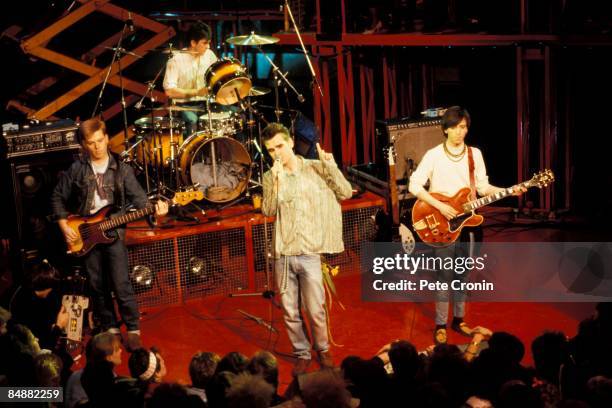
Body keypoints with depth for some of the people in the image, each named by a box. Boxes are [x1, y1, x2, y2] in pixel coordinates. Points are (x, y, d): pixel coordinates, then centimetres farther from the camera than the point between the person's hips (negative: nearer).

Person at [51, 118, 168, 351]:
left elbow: (138, 198, -4)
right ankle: (110, 328, 23)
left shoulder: (121, 169, -1)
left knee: (121, 285, -7)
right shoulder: (76, 170, 1)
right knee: (97, 287, 9)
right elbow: (58, 198, 9)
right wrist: (64, 226, 0)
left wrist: (153, 209, -23)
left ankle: (133, 330, 3)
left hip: (113, 233, -2)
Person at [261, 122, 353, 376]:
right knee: (290, 313, 8)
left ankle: (322, 350, 25)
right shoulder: (270, 177, 5)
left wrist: (329, 165, -14)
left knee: (316, 310, 2)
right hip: (282, 255, 2)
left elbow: (346, 193, -4)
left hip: (309, 253, -2)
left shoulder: (315, 169, 1)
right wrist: (277, 181, -18)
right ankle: (302, 354, 25)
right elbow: (268, 210, -8)